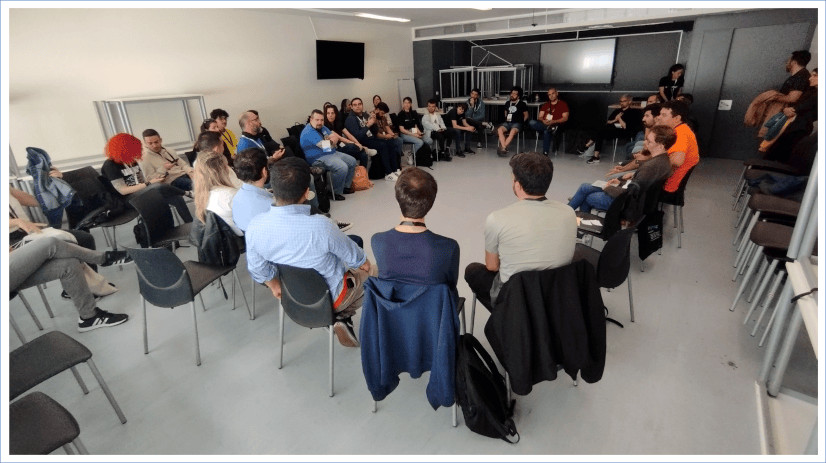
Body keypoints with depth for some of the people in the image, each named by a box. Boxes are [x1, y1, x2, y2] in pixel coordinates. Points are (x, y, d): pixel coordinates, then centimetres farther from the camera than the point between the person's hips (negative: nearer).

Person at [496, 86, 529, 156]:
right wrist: (506, 118, 16)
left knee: (512, 131, -38)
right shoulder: (507, 103, 19)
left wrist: (521, 122, 1)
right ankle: (504, 148, -41)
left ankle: (502, 147, -44)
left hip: (517, 123, -4)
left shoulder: (522, 104, 7)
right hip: (507, 122, 4)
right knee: (500, 129, -30)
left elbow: (526, 115, 12)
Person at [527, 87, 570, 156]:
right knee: (531, 122, -26)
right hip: (544, 124, 4)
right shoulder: (545, 105, 26)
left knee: (546, 132, -40)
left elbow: (565, 118, 0)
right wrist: (543, 121, -10)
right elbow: (539, 117, 16)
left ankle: (545, 153, -35)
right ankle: (550, 129, -32)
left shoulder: (563, 104, 12)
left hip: (555, 125, -4)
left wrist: (553, 122, -16)